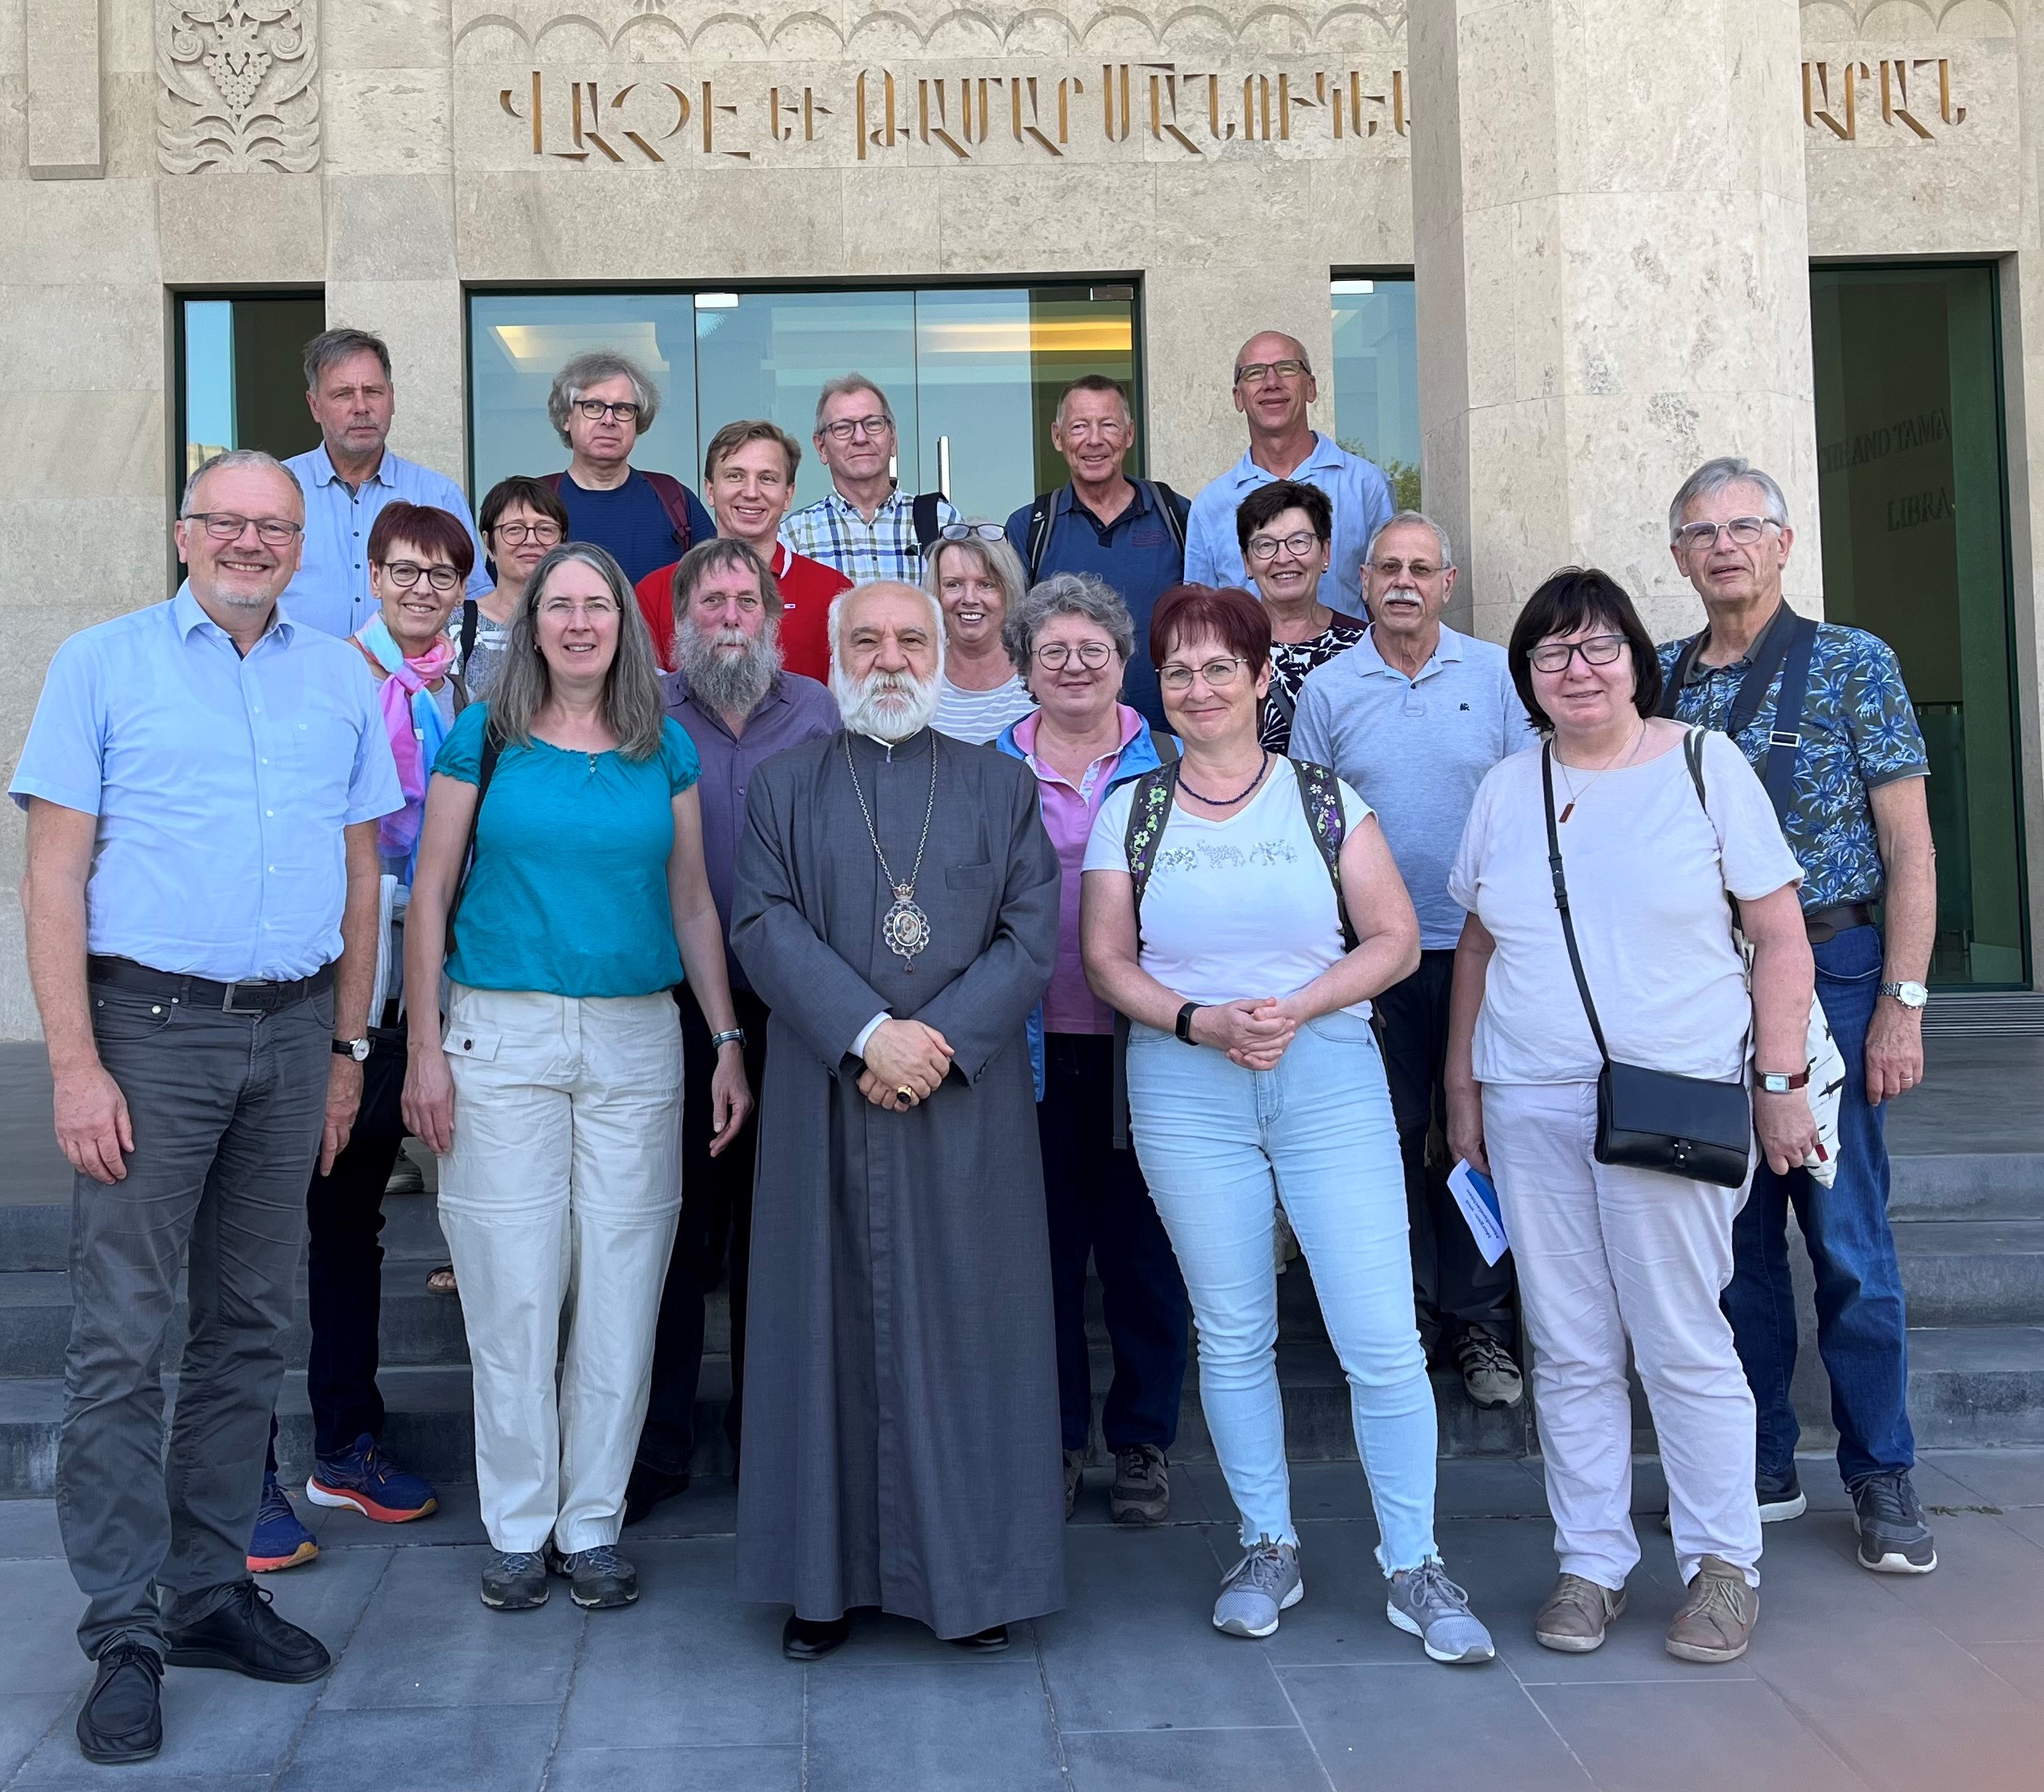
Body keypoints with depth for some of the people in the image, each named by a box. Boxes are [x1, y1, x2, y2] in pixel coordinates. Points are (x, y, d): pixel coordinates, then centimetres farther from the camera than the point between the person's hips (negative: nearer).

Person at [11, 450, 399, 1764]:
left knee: (250, 1329, 10)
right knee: (122, 1342, -3)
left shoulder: (343, 681, 11)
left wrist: (347, 1051, 10)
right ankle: (125, 1637, 7)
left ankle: (209, 1592, 23)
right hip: (150, 1024, -3)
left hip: (292, 1032, 4)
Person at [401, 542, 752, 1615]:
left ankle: (592, 1525, 16)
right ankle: (519, 1528, 15)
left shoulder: (664, 752, 9)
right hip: (502, 1034, -2)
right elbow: (430, 894, 2)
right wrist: (425, 1045, -5)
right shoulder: (482, 739, 3)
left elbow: (692, 903, 11)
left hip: (635, 1041, 2)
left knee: (619, 1285, 3)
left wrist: (729, 1042, 6)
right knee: (512, 1286, 1)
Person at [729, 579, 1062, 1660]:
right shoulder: (786, 784, 10)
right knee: (829, 1326, 3)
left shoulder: (1000, 786, 11)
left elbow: (1032, 936, 1)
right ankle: (826, 1574, 15)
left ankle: (972, 1571, 14)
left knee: (967, 1326, 3)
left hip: (969, 1103, 0)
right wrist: (869, 1033, -15)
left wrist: (942, 1039, -13)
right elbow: (764, 924, -2)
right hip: (824, 1103, 0)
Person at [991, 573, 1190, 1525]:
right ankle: (1053, 1439, 22)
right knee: (1042, 1247, 7)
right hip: (1032, 1048, 1)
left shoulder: (1169, 765, 6)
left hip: (1140, 1044, 0)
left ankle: (1143, 1442, 21)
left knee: (1143, 1248, 6)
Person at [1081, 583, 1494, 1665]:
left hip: (1329, 1078, -1)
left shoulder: (1327, 800, 5)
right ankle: (1268, 1548, 25)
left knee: (1383, 1338, -5)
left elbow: (1395, 939, 1)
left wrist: (1295, 1008, -13)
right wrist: (1199, 1020, -12)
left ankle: (1412, 1567, 11)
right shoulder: (1129, 813, 7)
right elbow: (1106, 959, 4)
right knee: (1232, 1333, 8)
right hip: (1185, 1091, 1)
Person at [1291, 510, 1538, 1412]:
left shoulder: (1496, 673, 3)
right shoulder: (1326, 689, 3)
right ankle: (1409, 1317, 18)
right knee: (1393, 1136, 6)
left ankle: (1480, 1322, 16)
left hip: (1480, 943, 0)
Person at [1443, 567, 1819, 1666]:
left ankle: (1724, 1564, 18)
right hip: (1530, 1108, 3)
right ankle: (1590, 1564, 20)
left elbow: (1780, 936, 0)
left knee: (1685, 1347, 1)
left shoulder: (1706, 768, 0)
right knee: (1568, 1353, 8)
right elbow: (1477, 947, 16)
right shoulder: (1507, 789, 10)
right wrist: (1462, 1090, 12)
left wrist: (1782, 1084, -5)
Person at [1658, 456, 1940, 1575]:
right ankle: (1762, 1465, 23)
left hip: (1826, 971, -3)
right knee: (1734, 1236, 10)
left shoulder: (1853, 664, 0)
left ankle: (1883, 1478, 15)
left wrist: (1902, 1003, -10)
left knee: (1849, 1240, 0)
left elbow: (1908, 845, -3)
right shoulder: (1659, 683, 9)